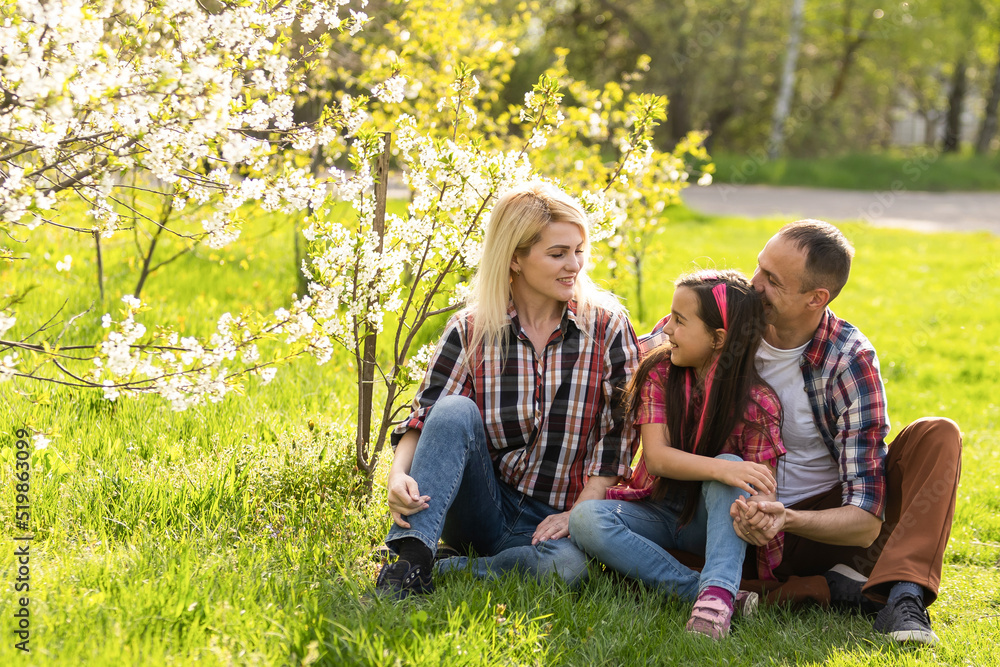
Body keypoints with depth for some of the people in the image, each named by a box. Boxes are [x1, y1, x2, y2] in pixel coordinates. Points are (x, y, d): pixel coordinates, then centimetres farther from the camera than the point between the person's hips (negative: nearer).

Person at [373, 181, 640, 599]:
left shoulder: (607, 327, 1)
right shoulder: (471, 331, 1)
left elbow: (618, 432, -1)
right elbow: (424, 418, -5)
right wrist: (398, 475, -26)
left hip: (548, 521, -1)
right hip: (480, 510, 1)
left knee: (568, 565, -36)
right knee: (456, 410, -27)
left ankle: (436, 573, -22)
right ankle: (412, 558, -34)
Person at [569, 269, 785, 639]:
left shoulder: (757, 402, -15)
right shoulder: (659, 373, -8)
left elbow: (761, 490, -18)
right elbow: (656, 457, -19)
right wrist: (720, 469, -39)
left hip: (715, 521, -2)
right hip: (659, 511, 2)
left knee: (731, 468, -33)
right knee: (585, 518, -28)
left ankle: (718, 592, -46)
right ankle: (703, 589, -35)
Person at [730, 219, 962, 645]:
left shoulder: (850, 362, -18)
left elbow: (865, 522, -23)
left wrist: (788, 519, -44)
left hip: (830, 524, -1)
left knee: (938, 436, -21)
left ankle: (902, 595, -35)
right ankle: (838, 587, -22)